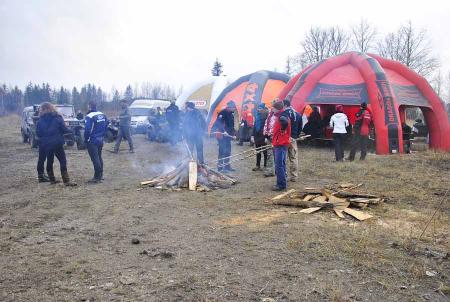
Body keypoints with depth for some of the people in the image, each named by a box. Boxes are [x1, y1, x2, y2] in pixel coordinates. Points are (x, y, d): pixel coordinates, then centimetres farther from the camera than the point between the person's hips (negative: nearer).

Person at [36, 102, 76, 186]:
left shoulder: (40, 121, 1)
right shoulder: (58, 118, -6)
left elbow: (38, 133, 3)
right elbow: (64, 129, -7)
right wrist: (70, 131, 12)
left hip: (45, 144, 3)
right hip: (57, 143, -3)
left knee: (49, 161, 16)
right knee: (63, 161, -3)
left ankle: (52, 179, 23)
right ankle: (66, 181, -10)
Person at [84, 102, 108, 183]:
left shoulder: (89, 116, -17)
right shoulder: (102, 115, 6)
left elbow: (87, 129, -22)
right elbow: (106, 125, 11)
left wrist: (86, 139, -8)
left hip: (92, 141, -8)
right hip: (100, 140, 8)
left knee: (95, 159, -5)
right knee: (99, 157, 18)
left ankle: (97, 177, -1)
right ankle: (100, 175, 25)